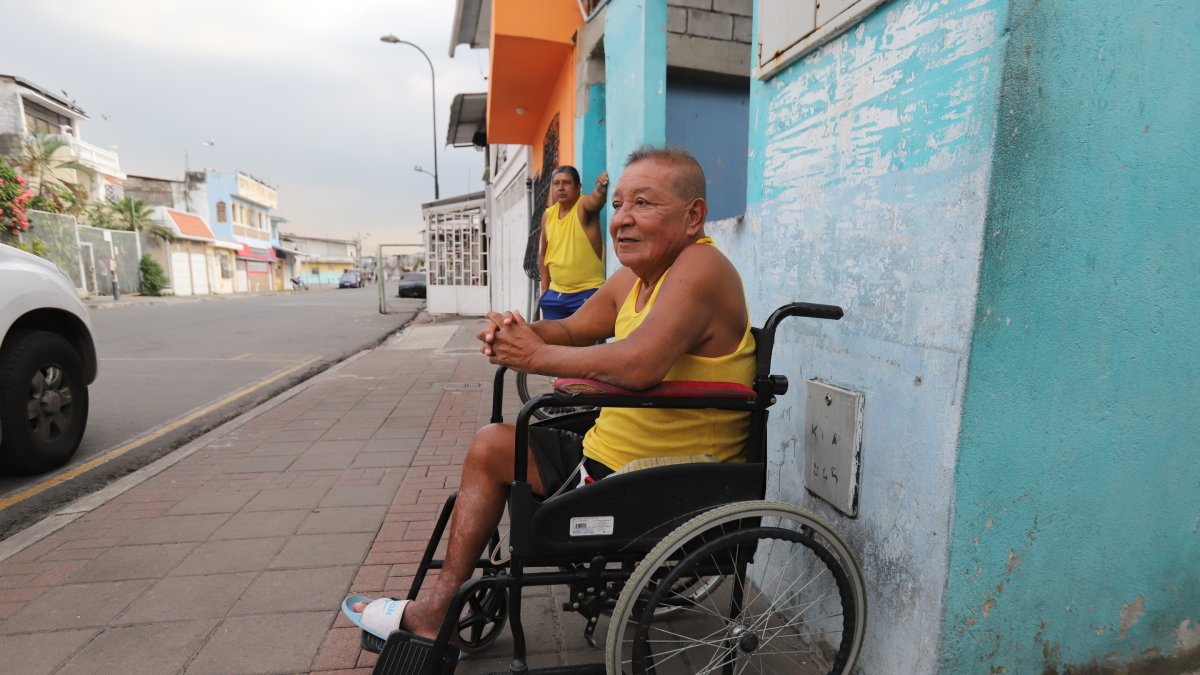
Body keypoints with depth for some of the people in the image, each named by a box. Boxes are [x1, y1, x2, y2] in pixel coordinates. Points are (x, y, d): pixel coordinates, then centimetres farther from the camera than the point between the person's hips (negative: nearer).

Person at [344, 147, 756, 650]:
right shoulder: (634, 277, 7)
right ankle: (436, 608, 26)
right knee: (489, 445, 16)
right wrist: (519, 334, -8)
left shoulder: (702, 267, -22)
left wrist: (538, 355, -22)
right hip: (609, 455, 10)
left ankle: (435, 612, 23)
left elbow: (639, 364, -37)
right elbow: (570, 331, 15)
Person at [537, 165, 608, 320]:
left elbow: (596, 199, -32)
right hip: (555, 294, 6)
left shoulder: (584, 206, -8)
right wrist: (544, 288, 14)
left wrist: (601, 187, -55)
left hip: (587, 293, -6)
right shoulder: (548, 214, 7)